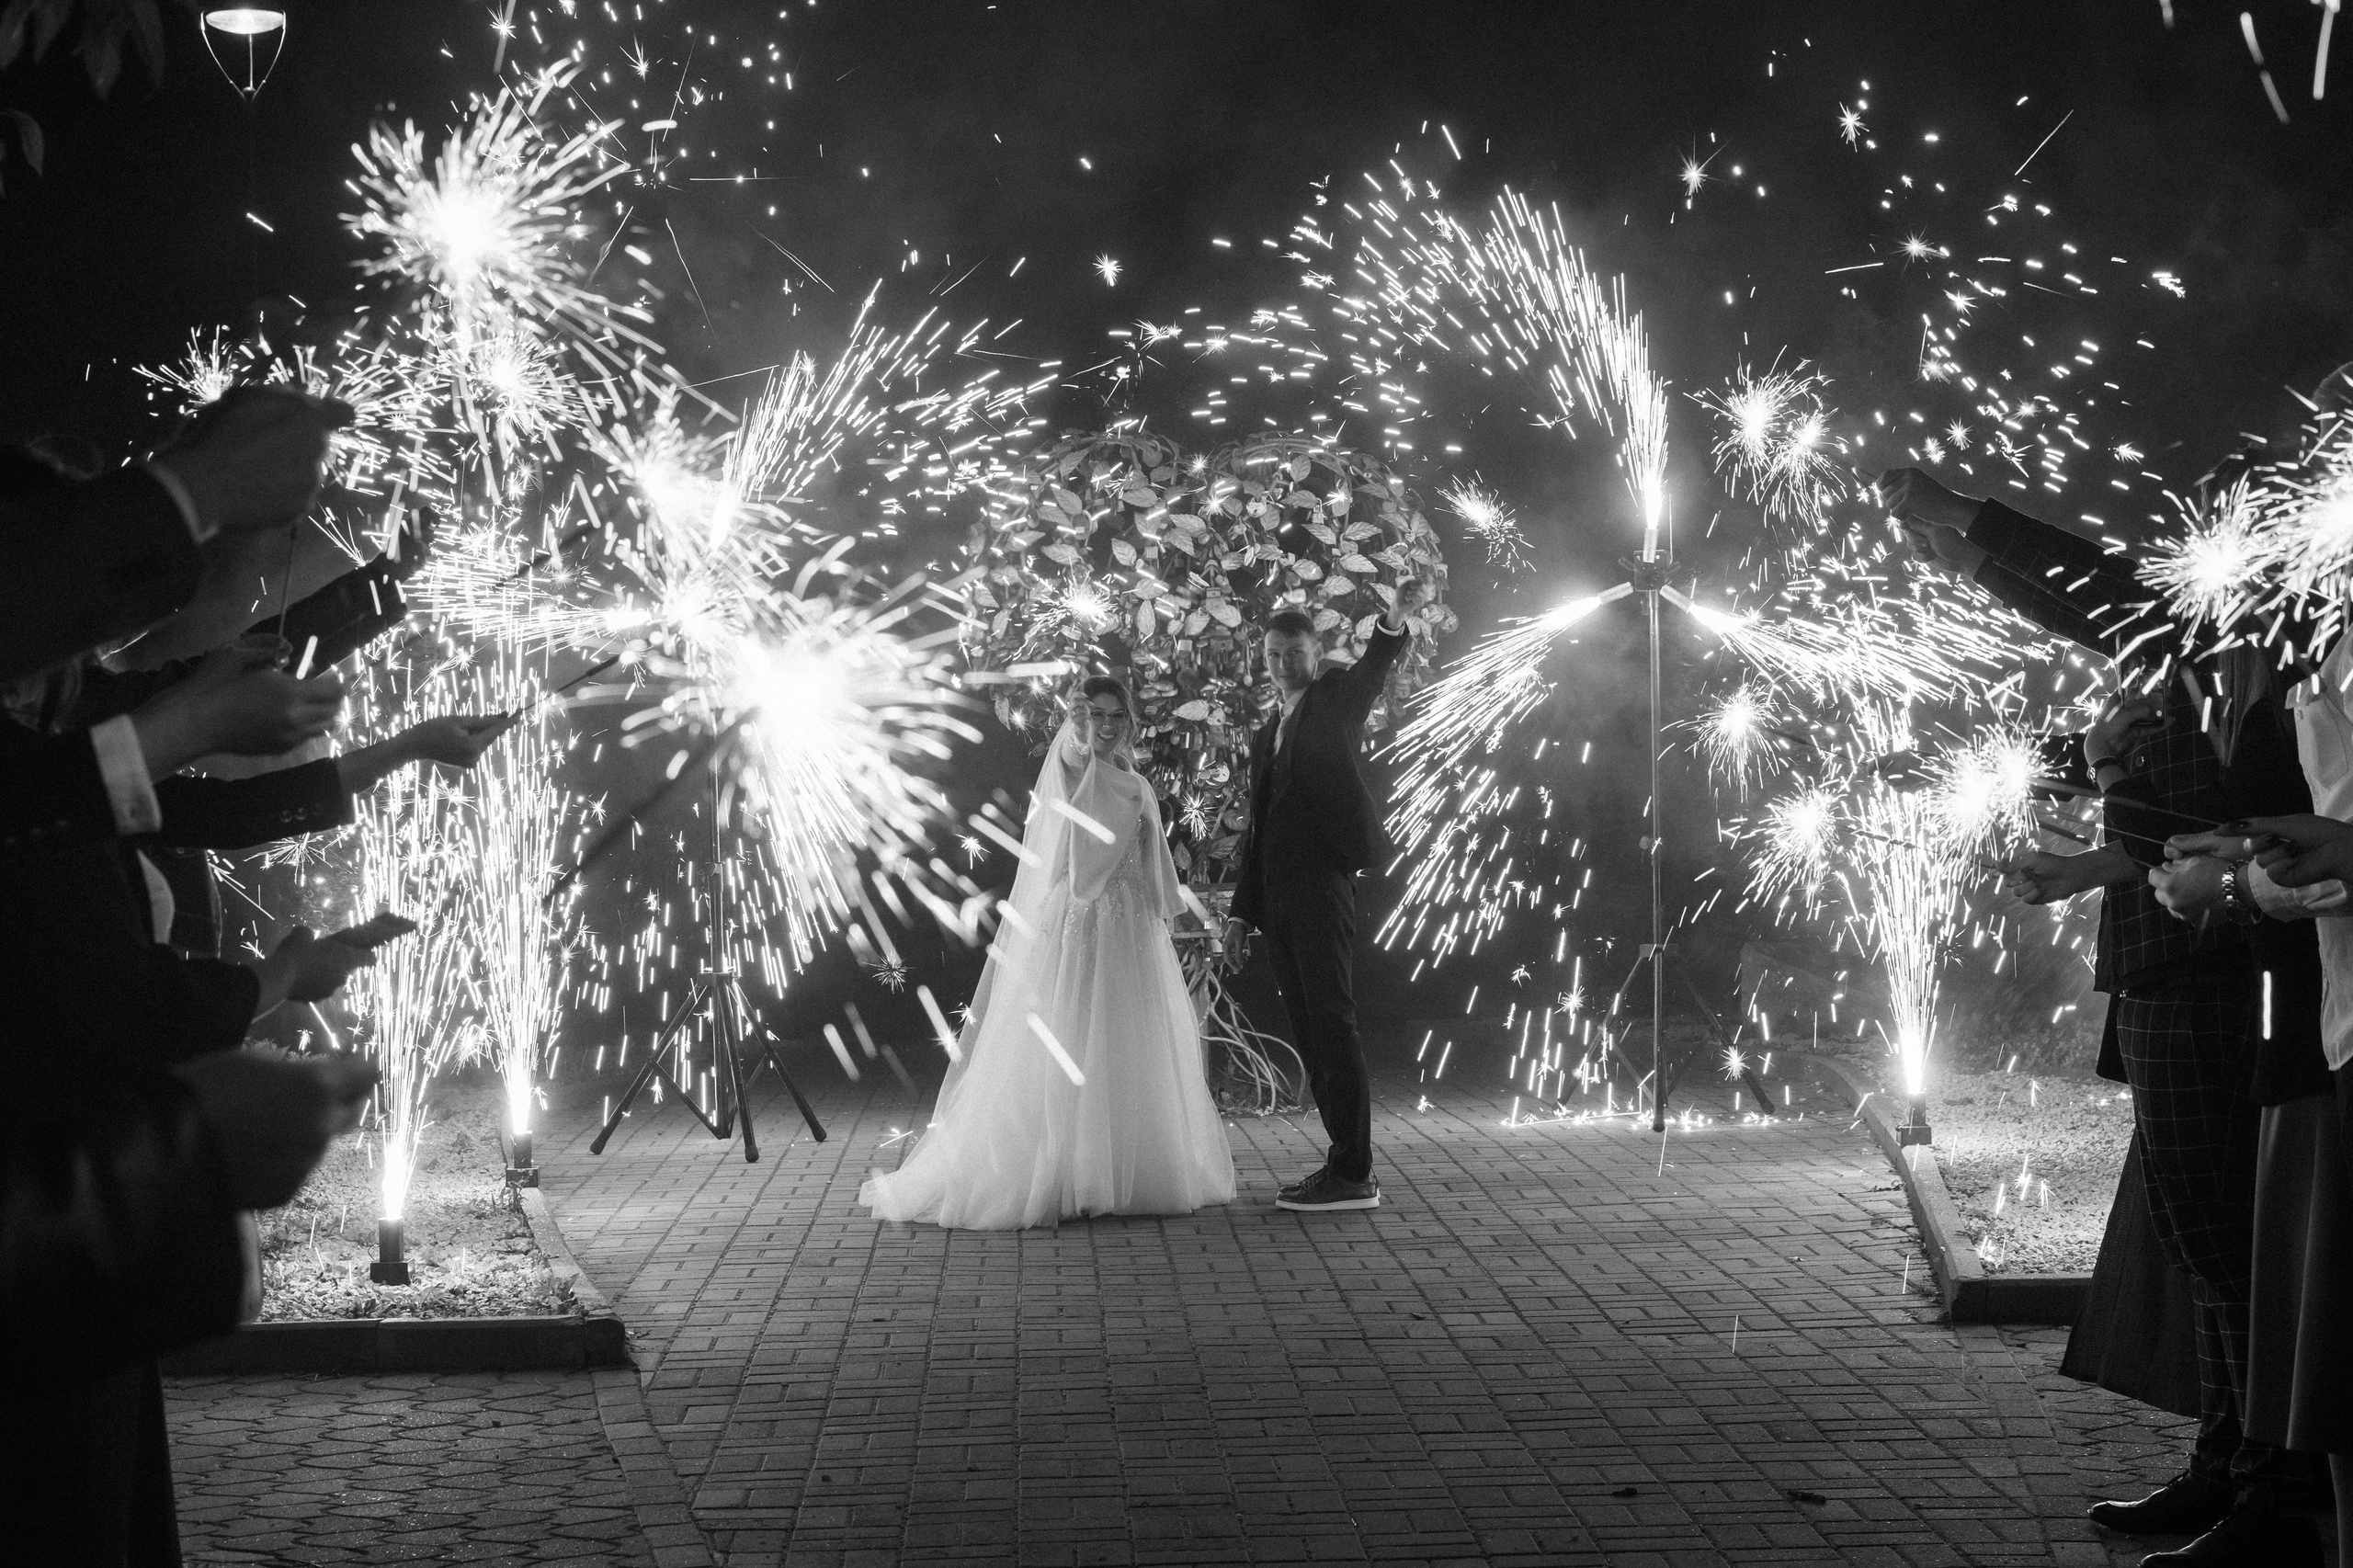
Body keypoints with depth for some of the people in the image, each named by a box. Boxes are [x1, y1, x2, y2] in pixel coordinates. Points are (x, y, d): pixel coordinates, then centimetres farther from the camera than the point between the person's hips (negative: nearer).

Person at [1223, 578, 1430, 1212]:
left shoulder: (1338, 697, 4)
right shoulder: (1267, 737, 23)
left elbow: (1373, 668, -18)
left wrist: (1395, 618, -39)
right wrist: (1242, 911, 18)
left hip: (1323, 880, -8)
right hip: (1277, 895, 8)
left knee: (1332, 1022, -11)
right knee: (1308, 1029, 7)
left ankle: (1354, 1175, -12)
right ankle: (1342, 1160, 11)